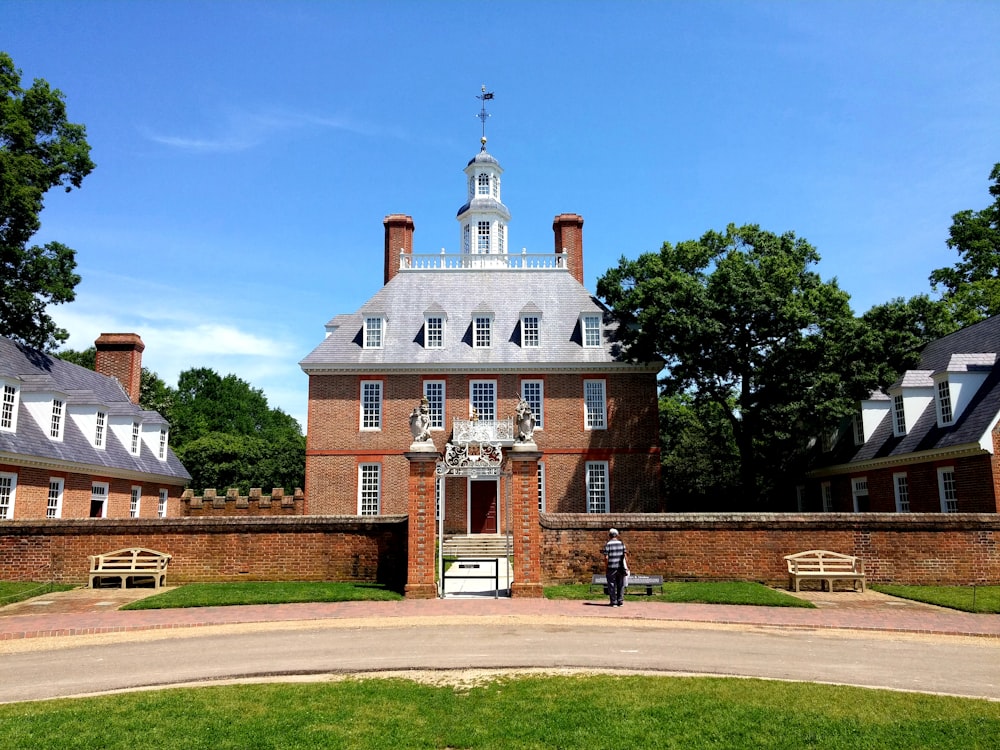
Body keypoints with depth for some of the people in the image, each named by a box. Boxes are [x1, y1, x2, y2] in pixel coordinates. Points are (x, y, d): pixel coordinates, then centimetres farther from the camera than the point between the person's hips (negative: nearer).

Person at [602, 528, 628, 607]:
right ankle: (620, 601, 12)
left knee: (612, 585, 4)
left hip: (611, 567, -3)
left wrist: (604, 553, 6)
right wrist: (626, 566, 9)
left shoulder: (608, 544, -6)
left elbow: (606, 557, -13)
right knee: (620, 585, 12)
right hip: (621, 567, 3)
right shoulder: (621, 543, 4)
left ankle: (614, 602, 4)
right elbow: (625, 555, 3)